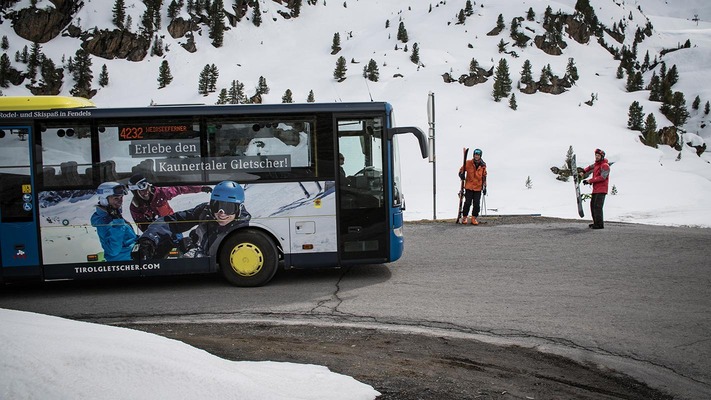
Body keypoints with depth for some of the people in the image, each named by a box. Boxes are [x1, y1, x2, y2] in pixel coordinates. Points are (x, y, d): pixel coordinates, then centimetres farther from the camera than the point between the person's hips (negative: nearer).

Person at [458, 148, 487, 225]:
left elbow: (484, 176, 13)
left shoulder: (483, 165, 4)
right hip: (469, 187, -2)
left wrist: (484, 187, 11)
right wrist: (461, 175, -17)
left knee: (476, 204, 2)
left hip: (478, 188, 2)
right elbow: (461, 170, 5)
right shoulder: (468, 163, -4)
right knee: (467, 203, -3)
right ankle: (464, 218, 12)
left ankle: (474, 218, 13)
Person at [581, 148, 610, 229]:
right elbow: (590, 167, 38)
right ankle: (596, 222, 23)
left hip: (601, 190, -10)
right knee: (592, 205, 15)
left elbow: (602, 177, -22)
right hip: (595, 189, 10)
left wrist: (590, 181, -22)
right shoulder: (596, 164, 16)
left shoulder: (605, 165, -12)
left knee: (597, 206, -16)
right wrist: (584, 171, 21)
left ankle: (600, 224, -15)